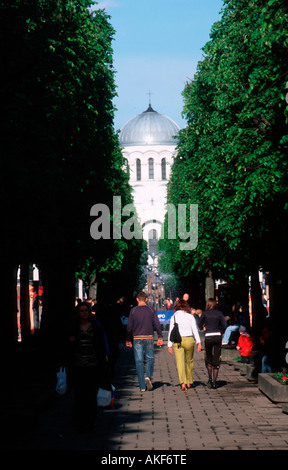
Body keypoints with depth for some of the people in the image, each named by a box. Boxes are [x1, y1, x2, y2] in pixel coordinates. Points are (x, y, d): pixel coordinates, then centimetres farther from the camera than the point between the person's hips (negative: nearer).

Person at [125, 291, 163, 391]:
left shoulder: (133, 311, 0)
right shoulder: (151, 310, 2)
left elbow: (129, 327, 1)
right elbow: (157, 324, -2)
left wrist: (128, 340, 8)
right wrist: (160, 337, 3)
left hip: (137, 338, 0)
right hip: (149, 338, 0)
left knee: (139, 361, 3)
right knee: (150, 359, 14)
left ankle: (142, 386, 1)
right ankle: (148, 376, -10)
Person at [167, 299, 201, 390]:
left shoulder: (173, 317, 3)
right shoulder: (190, 316, 2)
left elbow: (171, 331, 1)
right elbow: (195, 330, -3)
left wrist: (170, 345, 3)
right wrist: (198, 342, -3)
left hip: (177, 341, 0)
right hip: (189, 340, 0)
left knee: (180, 363, -3)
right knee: (189, 361, 17)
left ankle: (183, 383, -19)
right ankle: (189, 382, 27)